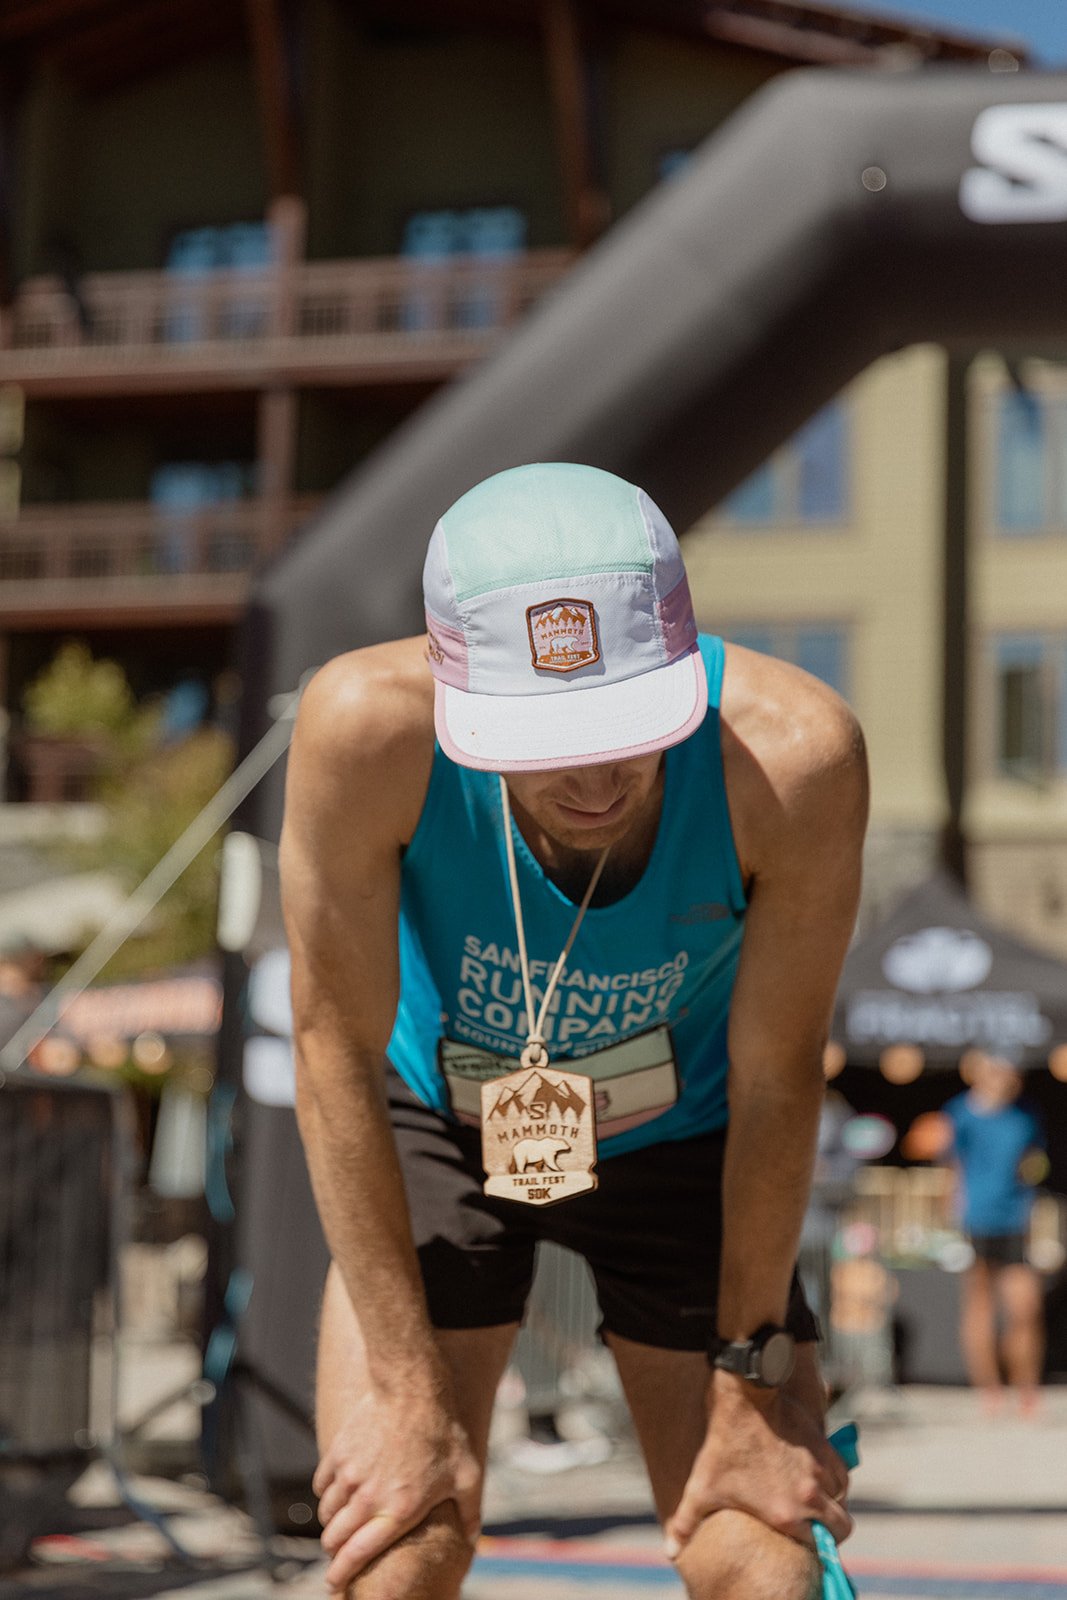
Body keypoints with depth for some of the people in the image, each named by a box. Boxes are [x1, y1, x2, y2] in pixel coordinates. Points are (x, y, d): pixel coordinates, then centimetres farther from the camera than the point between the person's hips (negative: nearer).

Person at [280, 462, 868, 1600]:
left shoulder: (795, 752, -32)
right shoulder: (365, 725, -34)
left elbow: (775, 1080, -19)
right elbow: (336, 1050, -23)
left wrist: (752, 1377, -10)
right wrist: (408, 1392, -21)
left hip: (682, 1138, 1)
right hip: (433, 1122, 0)